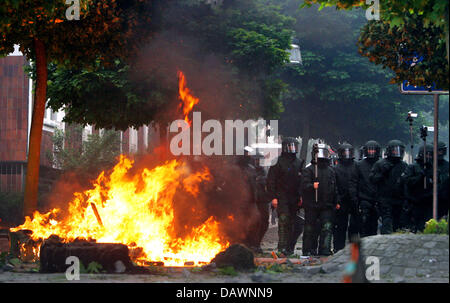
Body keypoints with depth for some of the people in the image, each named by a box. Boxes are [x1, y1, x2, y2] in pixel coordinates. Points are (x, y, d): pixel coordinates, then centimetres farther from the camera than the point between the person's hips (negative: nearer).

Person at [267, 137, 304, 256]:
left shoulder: (299, 163, 14)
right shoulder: (278, 162, -2)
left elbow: (302, 182, 20)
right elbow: (271, 181, -4)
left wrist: (301, 197, 10)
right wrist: (273, 197, -12)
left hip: (295, 199, 5)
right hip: (282, 198, -5)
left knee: (292, 223, 7)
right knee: (284, 220, -15)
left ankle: (290, 248, 14)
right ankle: (282, 247, -19)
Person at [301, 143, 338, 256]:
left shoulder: (330, 170, 17)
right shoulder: (309, 169, 1)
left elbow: (334, 189, 22)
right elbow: (304, 185, -12)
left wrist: (336, 202, 16)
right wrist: (312, 186, -32)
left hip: (327, 205, 4)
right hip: (312, 205, -4)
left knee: (327, 227, -7)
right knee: (310, 229, 2)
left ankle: (325, 250, -10)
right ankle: (309, 251, 8)